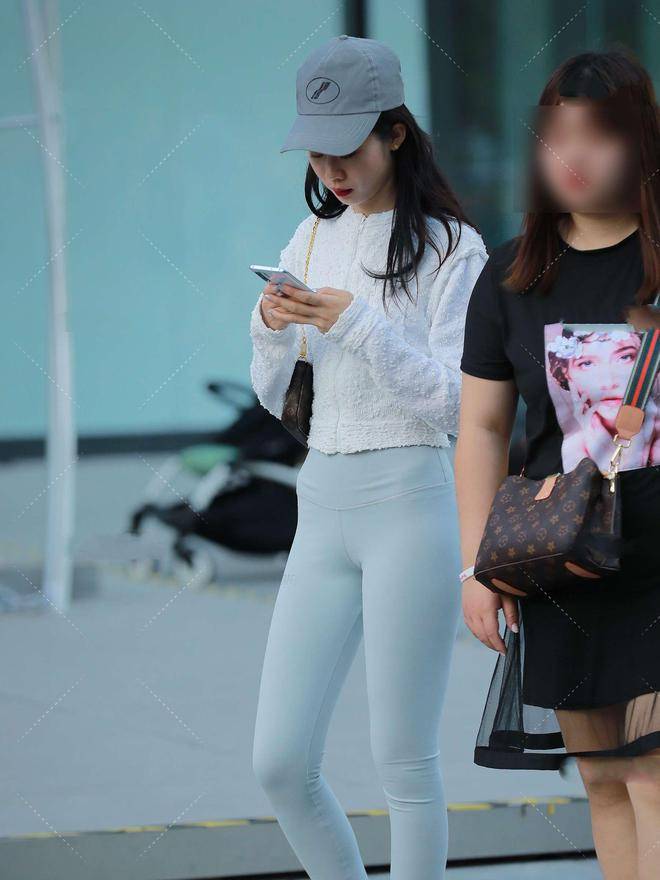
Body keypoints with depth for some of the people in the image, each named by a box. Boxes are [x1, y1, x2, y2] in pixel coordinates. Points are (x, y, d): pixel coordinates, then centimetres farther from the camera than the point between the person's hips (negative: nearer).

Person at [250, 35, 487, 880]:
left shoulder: (451, 247, -4)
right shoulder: (312, 239, 13)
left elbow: (453, 403, -11)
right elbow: (275, 399, 16)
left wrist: (357, 325, -22)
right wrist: (271, 327, -5)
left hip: (412, 502, -6)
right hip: (322, 509, 6)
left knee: (403, 763, -2)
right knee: (279, 763, 2)